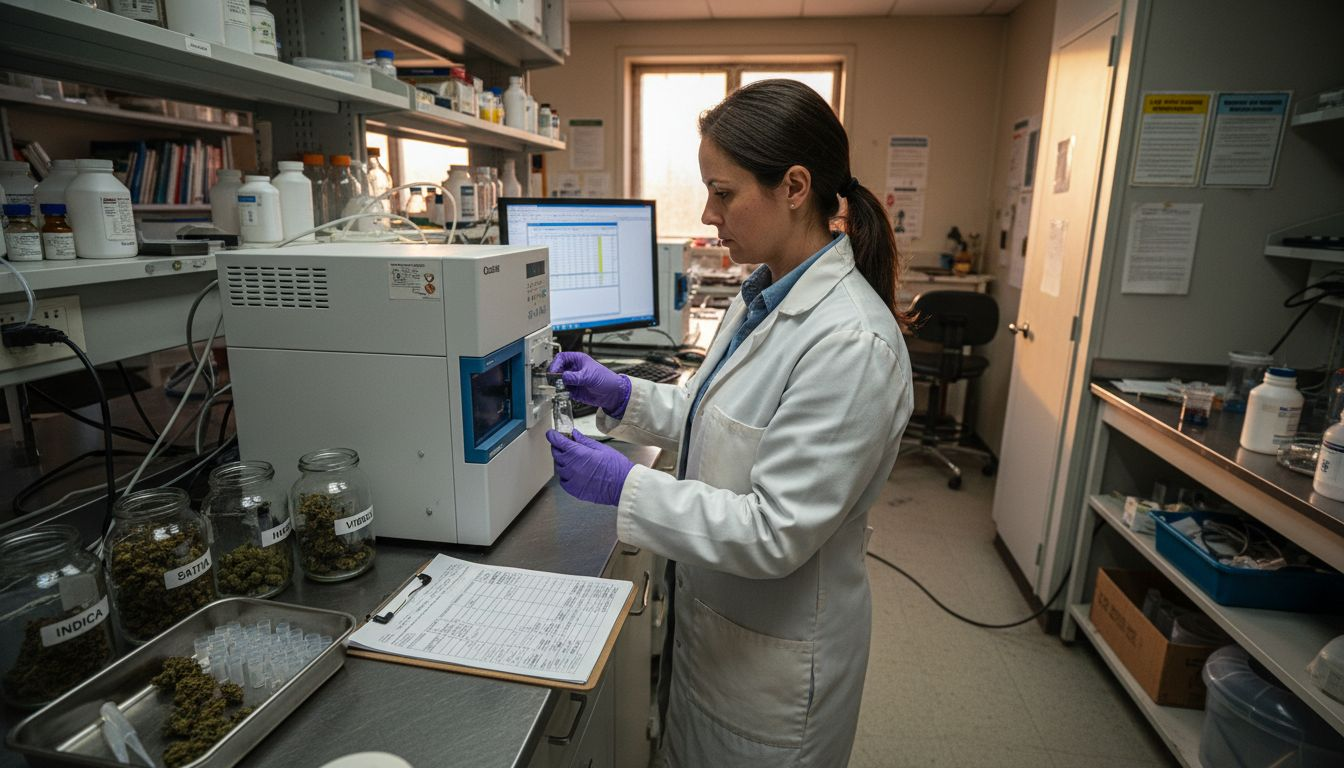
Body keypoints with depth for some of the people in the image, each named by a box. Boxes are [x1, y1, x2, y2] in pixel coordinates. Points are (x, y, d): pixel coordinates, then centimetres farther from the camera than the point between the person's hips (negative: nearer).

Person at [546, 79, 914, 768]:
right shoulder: (762, 297, -1)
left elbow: (776, 533, -29)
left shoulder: (851, 343, -30)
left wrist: (625, 488, -26)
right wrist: (622, 396, -2)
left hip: (777, 652, -8)